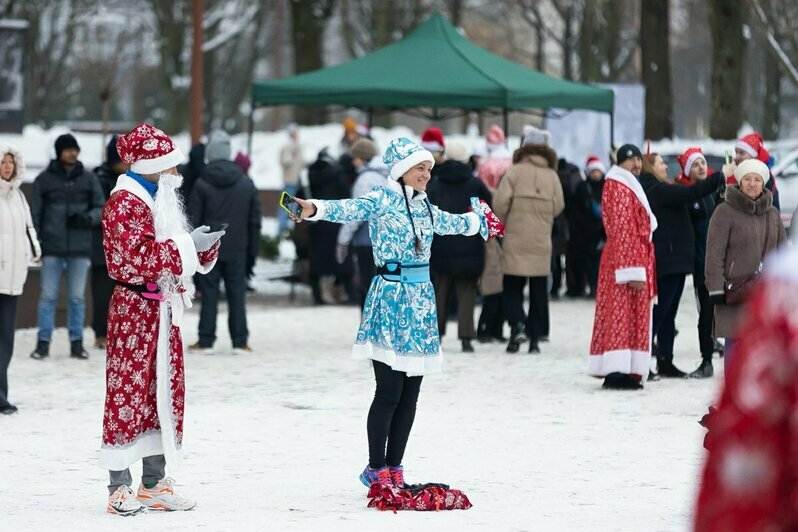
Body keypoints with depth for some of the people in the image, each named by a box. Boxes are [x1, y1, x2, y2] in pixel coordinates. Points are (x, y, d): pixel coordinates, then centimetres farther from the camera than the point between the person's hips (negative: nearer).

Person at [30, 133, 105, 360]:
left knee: (77, 297, 6)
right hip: (52, 247, -1)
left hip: (80, 247, 1)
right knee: (48, 296, 0)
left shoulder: (88, 178, 5)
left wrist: (87, 218, -13)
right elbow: (35, 213, 5)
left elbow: (101, 208, 7)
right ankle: (43, 342, 5)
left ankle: (76, 342, 11)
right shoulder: (44, 179, 3)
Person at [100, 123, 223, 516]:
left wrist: (204, 246, 3)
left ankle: (154, 484, 15)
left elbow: (177, 255, 23)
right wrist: (186, 245, -19)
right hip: (134, 309, -9)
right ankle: (119, 486, -5)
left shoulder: (161, 201, 19)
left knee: (165, 394, 9)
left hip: (164, 309, 9)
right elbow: (137, 258, -22)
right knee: (128, 391, -8)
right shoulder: (124, 203, -11)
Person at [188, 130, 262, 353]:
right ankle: (240, 341, 5)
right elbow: (254, 220, 5)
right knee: (237, 293, 6)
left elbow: (193, 220, -6)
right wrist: (253, 248, 12)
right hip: (237, 249, 2)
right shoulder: (247, 184, 2)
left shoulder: (202, 184, -7)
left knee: (209, 293, 3)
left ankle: (206, 340, 4)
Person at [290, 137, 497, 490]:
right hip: (390, 298, -7)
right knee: (389, 391, -9)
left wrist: (480, 220, 54)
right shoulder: (383, 200, -7)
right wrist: (315, 209, -46)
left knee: (409, 394, 7)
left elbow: (451, 224, 37)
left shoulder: (425, 207, 15)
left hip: (421, 300, 7)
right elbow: (350, 209, -26)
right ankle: (376, 470, 0)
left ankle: (394, 467, 14)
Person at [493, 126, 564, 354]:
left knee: (513, 287, 7)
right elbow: (558, 207, 3)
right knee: (538, 290, 9)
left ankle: (517, 325, -15)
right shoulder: (552, 176, 1)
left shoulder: (515, 172, -6)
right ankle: (535, 337, 8)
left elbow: (500, 202, -12)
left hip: (515, 241, -2)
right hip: (541, 242, 2)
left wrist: (502, 223, 7)